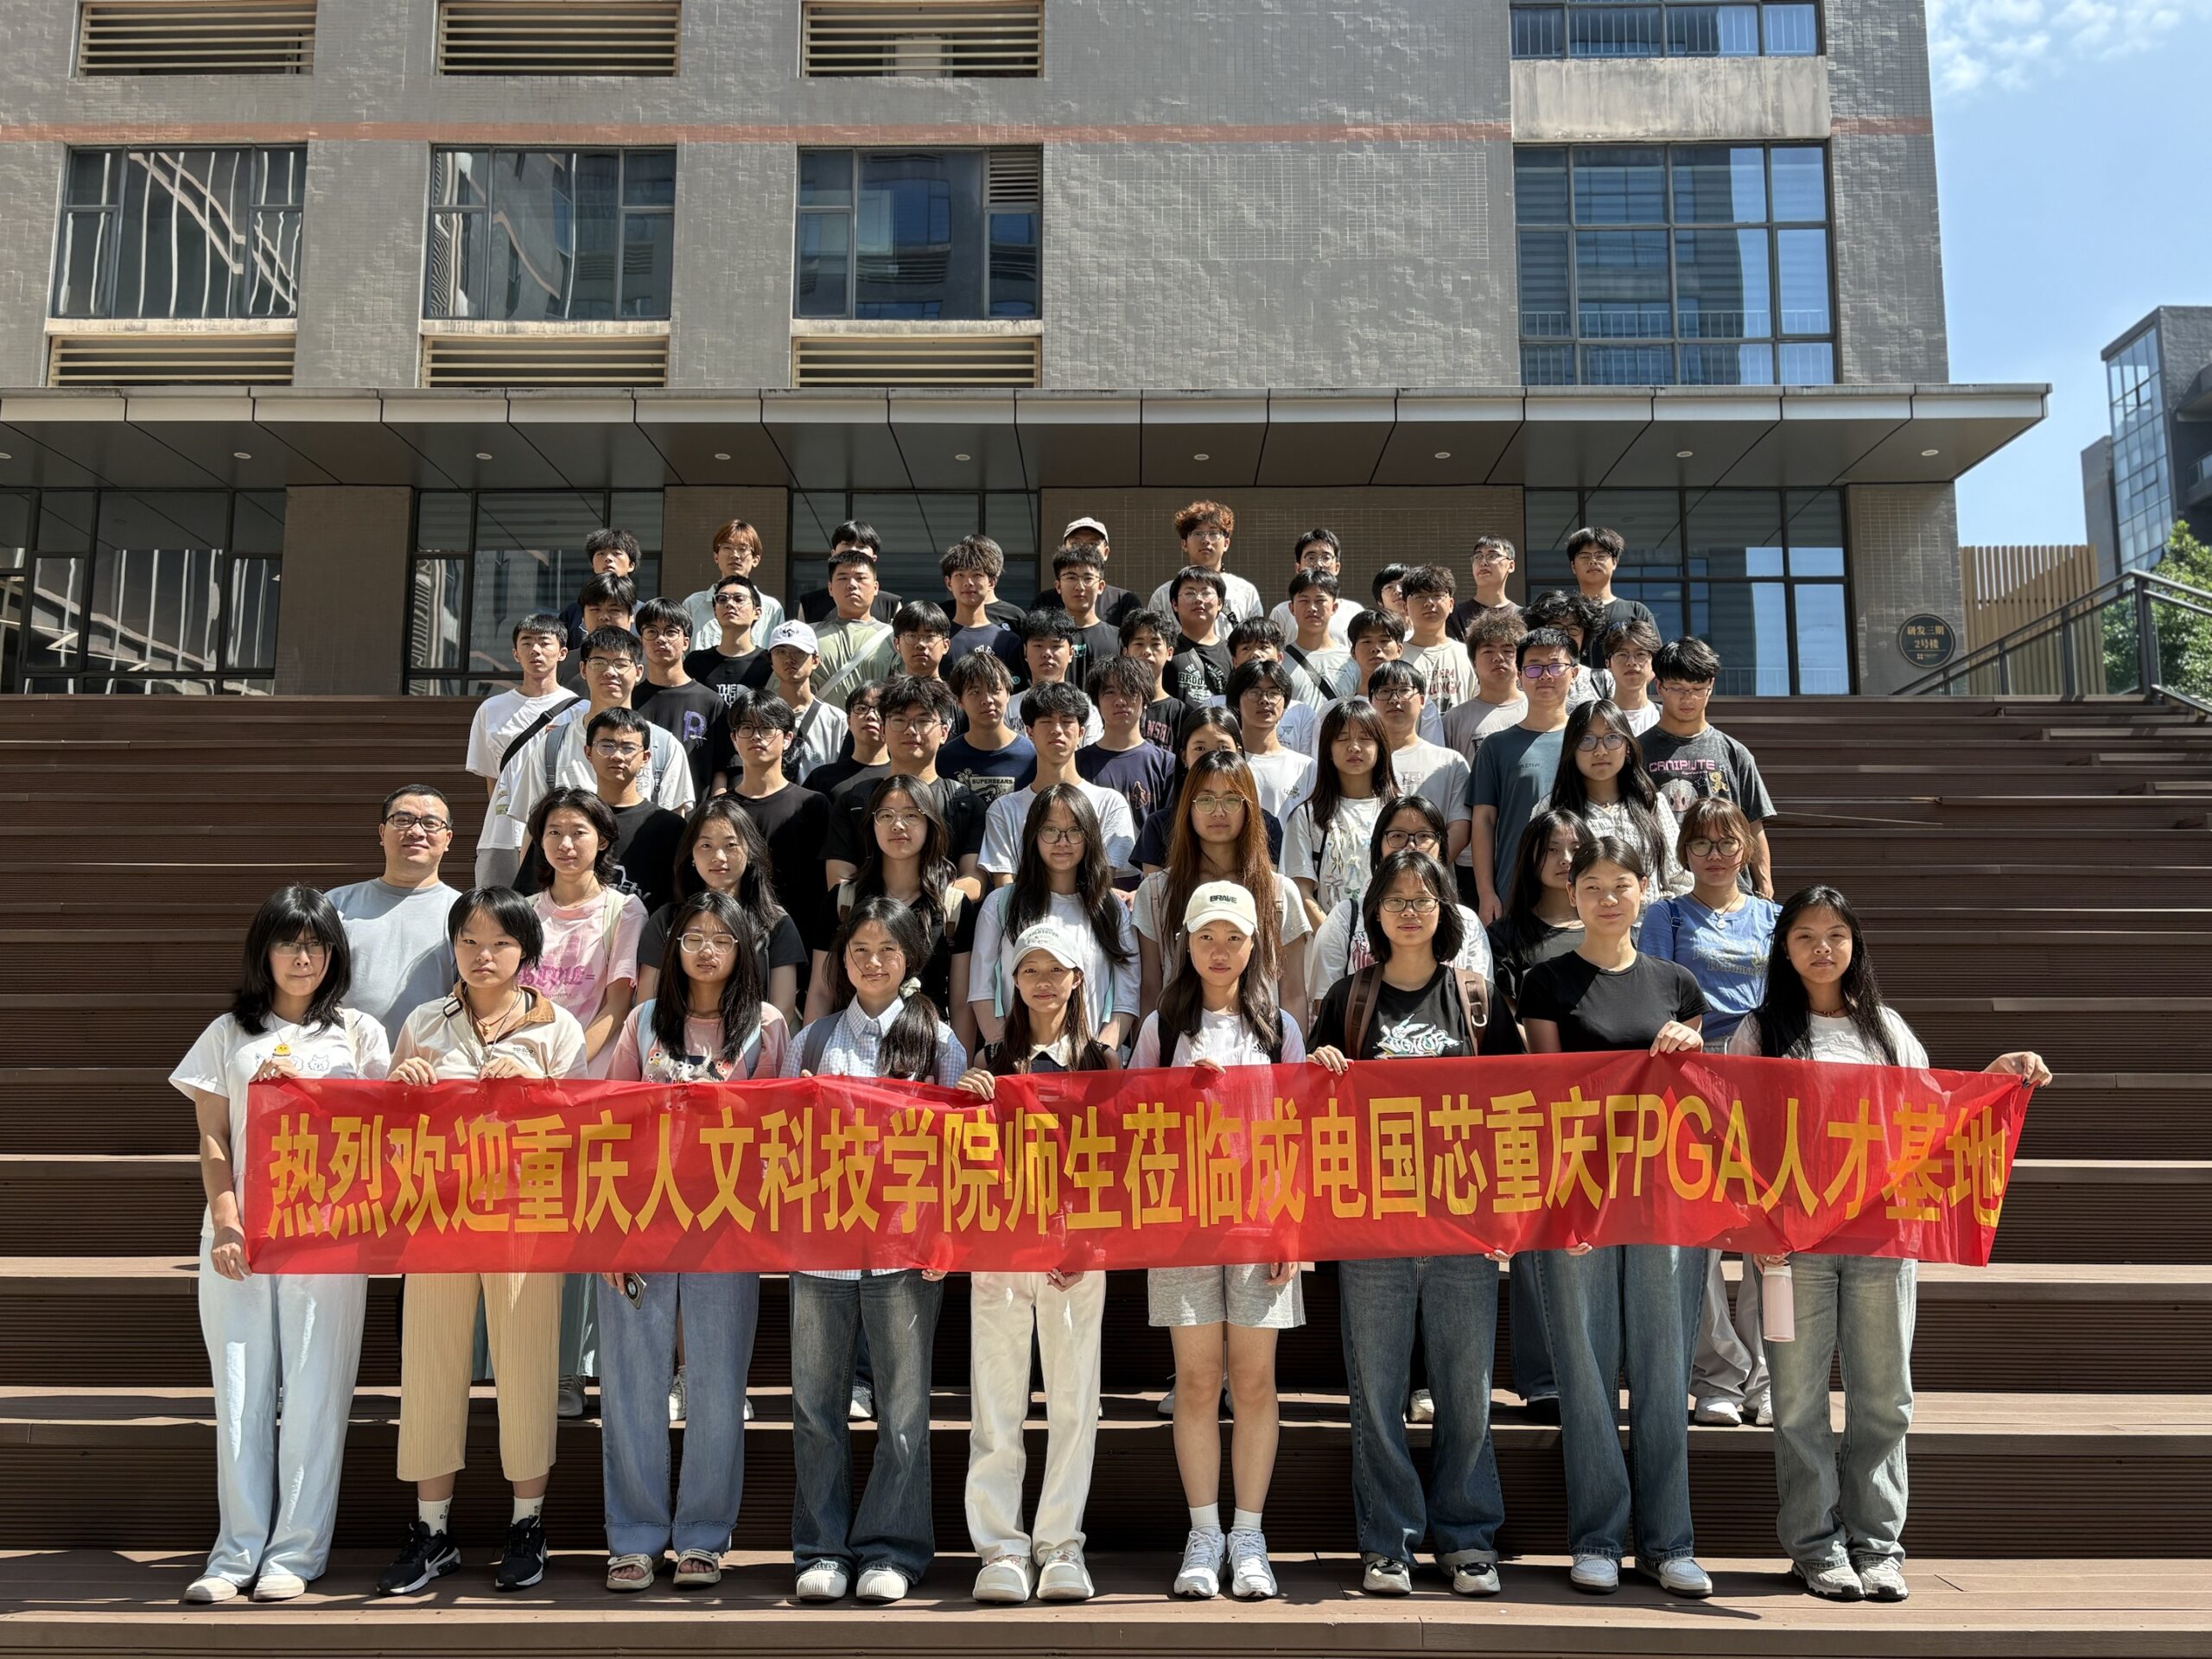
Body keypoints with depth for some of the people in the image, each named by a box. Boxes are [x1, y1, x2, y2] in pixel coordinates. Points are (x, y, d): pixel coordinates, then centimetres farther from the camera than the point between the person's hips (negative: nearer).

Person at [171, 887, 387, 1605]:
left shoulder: (359, 1034, 10)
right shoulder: (228, 1034, 12)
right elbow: (212, 1139, 7)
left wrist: (305, 1084, -9)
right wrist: (226, 1222, -5)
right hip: (238, 1236, 1)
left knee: (314, 1392, -2)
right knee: (240, 1394, 2)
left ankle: (295, 1553, 6)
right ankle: (237, 1552, 10)